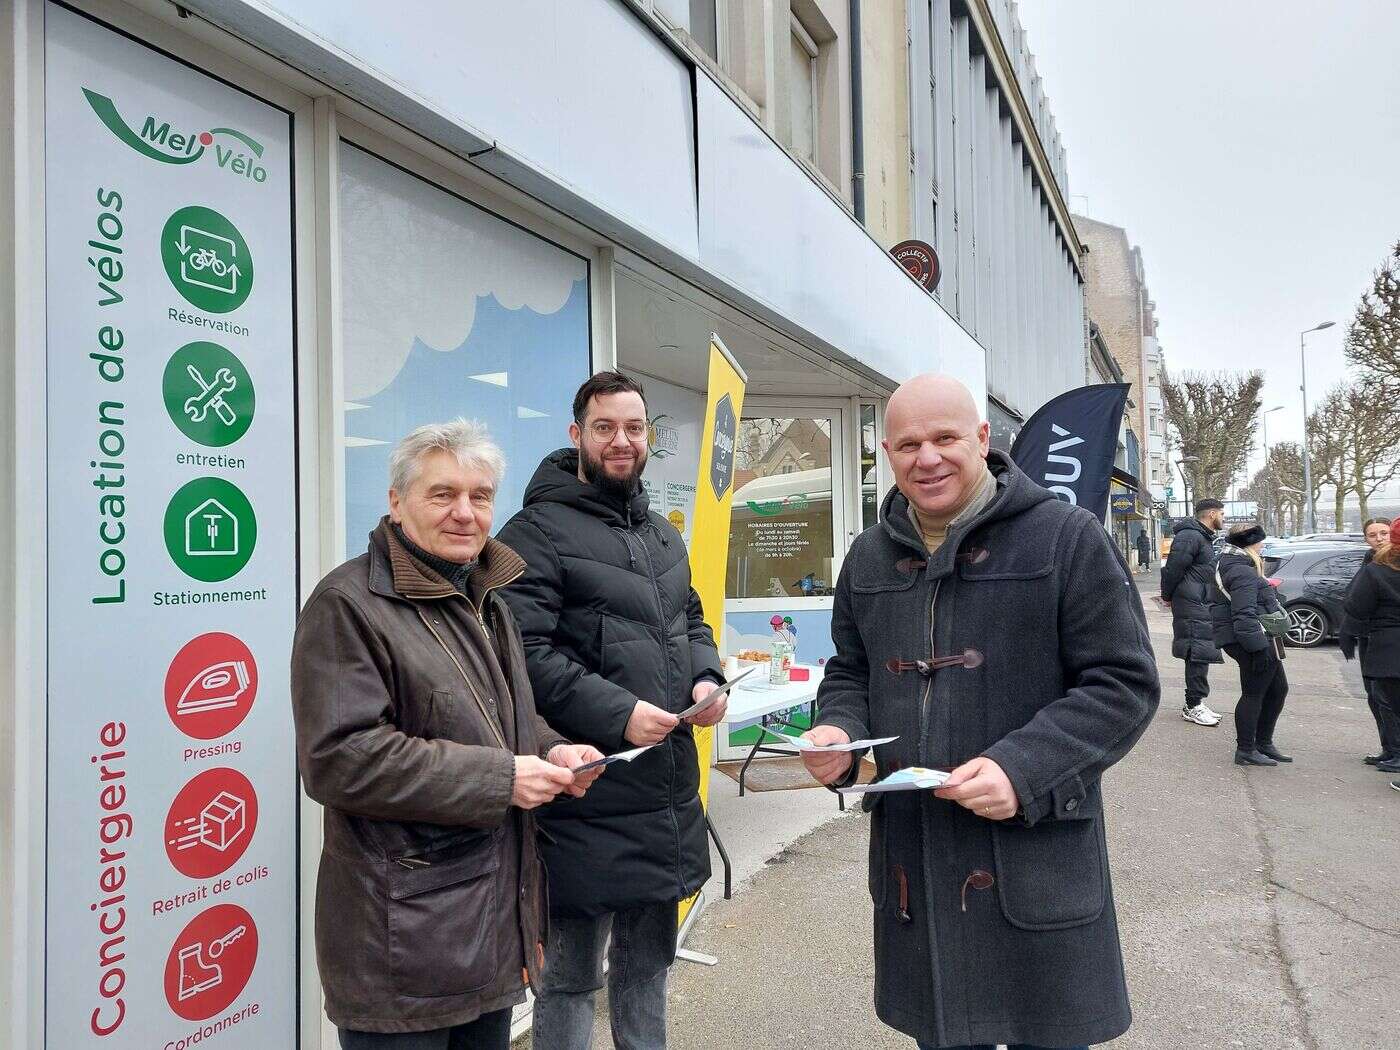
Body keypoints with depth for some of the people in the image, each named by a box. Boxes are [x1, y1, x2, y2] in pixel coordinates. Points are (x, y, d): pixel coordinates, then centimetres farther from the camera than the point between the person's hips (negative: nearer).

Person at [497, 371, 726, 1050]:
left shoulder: (663, 535, 15)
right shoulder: (539, 532, -11)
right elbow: (527, 652, -20)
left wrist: (705, 677, 3)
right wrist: (618, 713, -25)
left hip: (669, 787, 8)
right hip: (588, 797, -7)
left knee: (649, 960, 23)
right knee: (572, 977, 9)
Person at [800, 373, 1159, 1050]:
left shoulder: (1067, 537, -8)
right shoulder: (869, 556, 9)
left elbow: (1123, 683, -9)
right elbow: (850, 672, 18)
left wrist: (1024, 770, -22)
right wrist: (838, 732, -4)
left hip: (1036, 863, -4)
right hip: (912, 864, 4)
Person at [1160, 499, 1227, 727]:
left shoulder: (1205, 538, 20)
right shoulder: (1190, 536, -15)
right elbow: (1174, 567, -19)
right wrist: (1168, 595, -8)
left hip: (1203, 605, 10)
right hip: (1191, 605, -10)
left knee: (1201, 655, 12)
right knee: (1198, 654, -9)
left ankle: (1195, 703, 20)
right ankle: (1193, 706, -3)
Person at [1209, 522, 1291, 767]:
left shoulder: (1227, 564, 16)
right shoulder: (1243, 572, -18)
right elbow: (1244, 615, -25)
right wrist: (1259, 646, -25)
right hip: (1257, 639, -11)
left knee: (1277, 689, 18)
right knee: (1253, 694, -4)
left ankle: (1263, 744, 26)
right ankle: (1246, 751, 4)